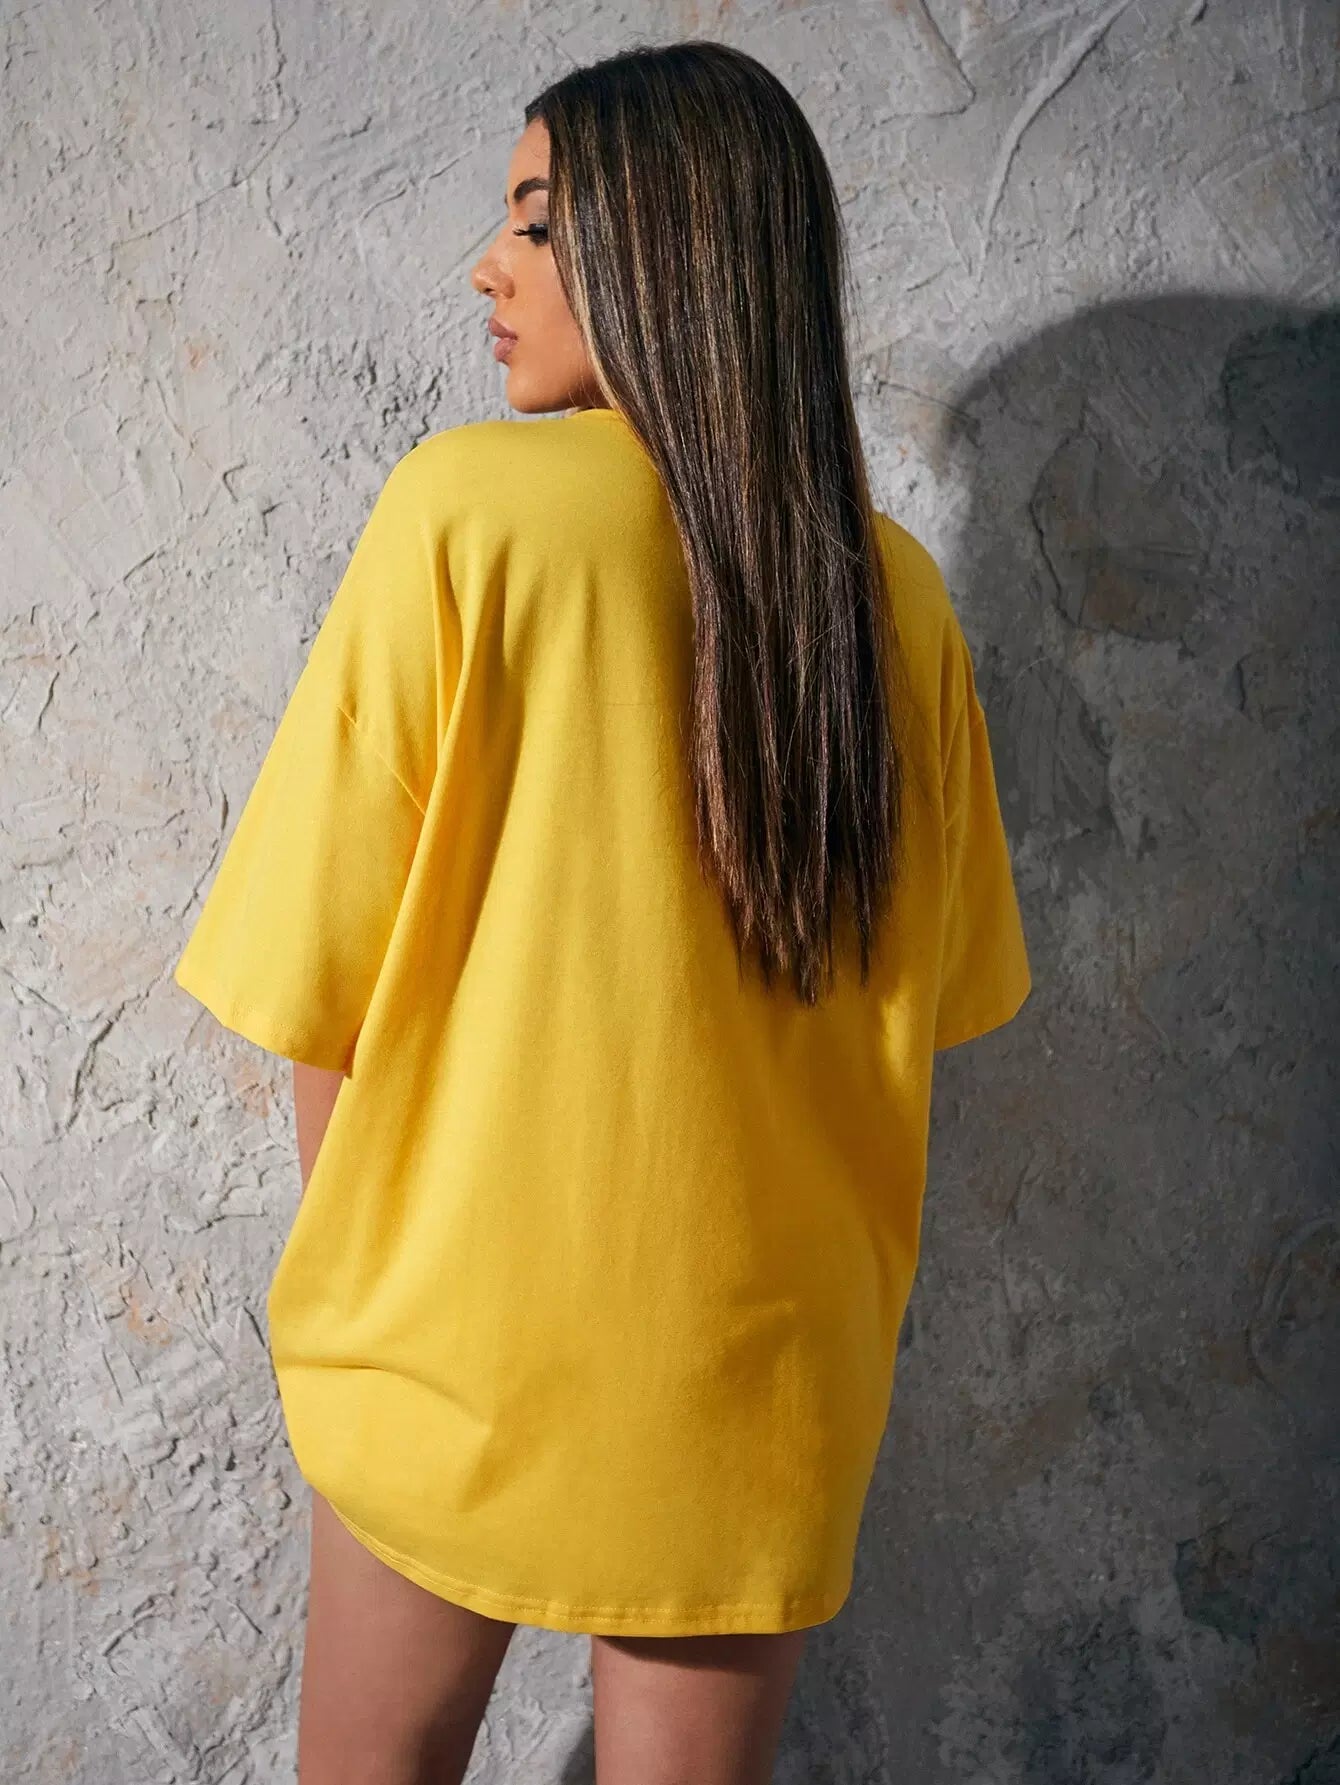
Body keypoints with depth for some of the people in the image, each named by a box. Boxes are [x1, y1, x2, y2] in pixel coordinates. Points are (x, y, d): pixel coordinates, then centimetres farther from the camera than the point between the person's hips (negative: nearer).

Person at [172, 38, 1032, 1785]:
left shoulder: (465, 503, -14)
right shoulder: (891, 587, -3)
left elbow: (322, 986, -13)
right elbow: (939, 985, 6)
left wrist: (351, 1264, 3)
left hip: (466, 1318, -3)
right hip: (763, 1364, 3)